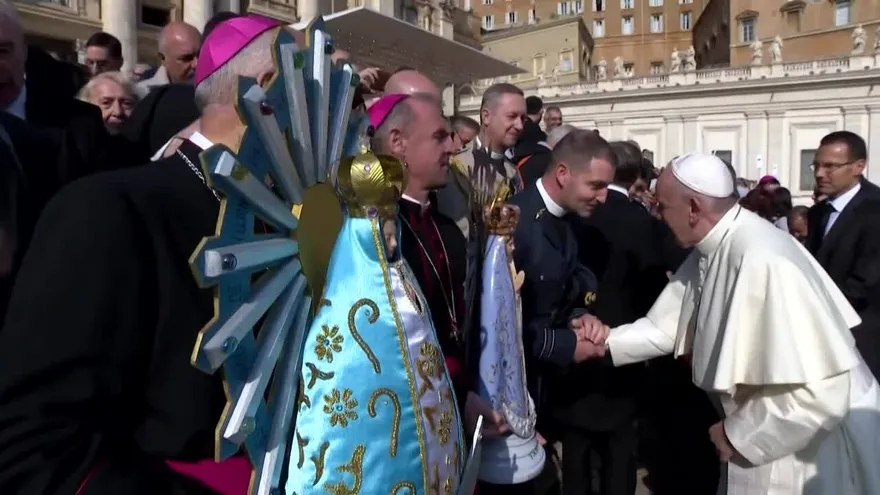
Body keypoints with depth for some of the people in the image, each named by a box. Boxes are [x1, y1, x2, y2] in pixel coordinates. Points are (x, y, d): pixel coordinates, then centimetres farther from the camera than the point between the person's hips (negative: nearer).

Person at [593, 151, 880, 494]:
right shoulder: (711, 251, -3)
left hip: (810, 447, -8)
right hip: (768, 428, 8)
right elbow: (665, 326, 5)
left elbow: (822, 390, -33)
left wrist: (737, 434, -21)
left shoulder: (762, 261, -32)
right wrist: (604, 342, -6)